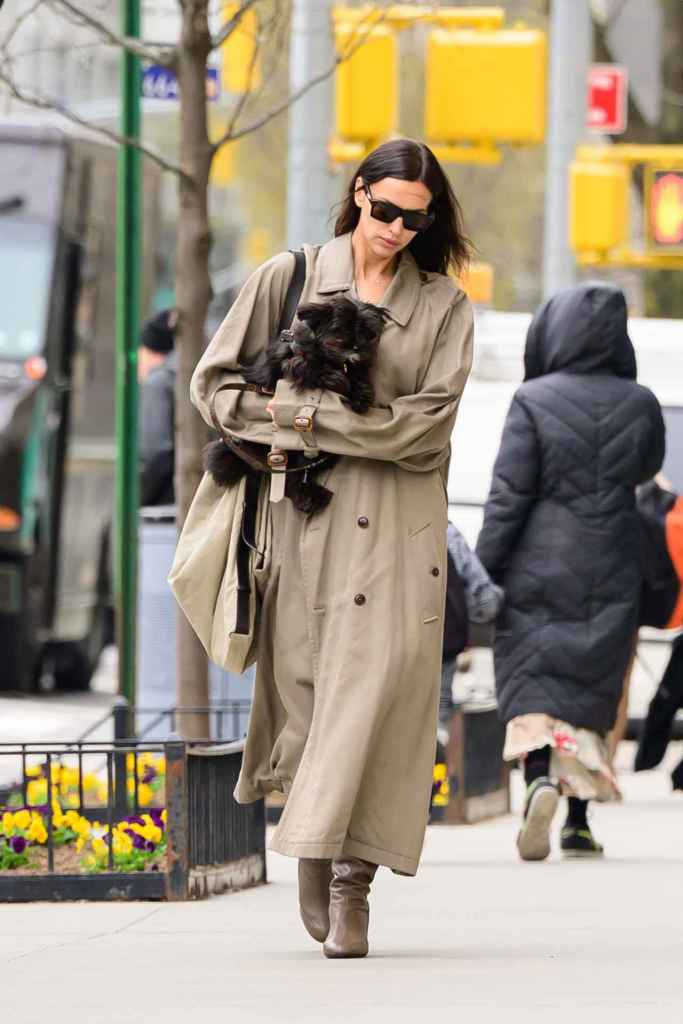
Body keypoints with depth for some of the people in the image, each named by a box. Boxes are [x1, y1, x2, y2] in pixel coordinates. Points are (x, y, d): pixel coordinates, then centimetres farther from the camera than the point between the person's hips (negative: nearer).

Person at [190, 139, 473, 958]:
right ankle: (317, 844, 21)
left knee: (381, 681, -11)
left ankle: (350, 877, -10)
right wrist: (277, 422, -8)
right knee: (303, 676, -1)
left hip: (398, 525, 0)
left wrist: (312, 418, -9)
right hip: (306, 514, 1)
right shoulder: (290, 278, 7)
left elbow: (428, 421, -4)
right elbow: (215, 380, 7)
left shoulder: (443, 306, 7)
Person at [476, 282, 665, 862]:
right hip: (611, 573, 2)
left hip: (539, 566, -2)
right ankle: (580, 824, 9)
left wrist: (482, 574, -7)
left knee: (529, 680, 3)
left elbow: (509, 494, -11)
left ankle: (540, 778, -25)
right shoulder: (640, 405, -2)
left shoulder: (534, 402, -9)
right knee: (592, 688, 11)